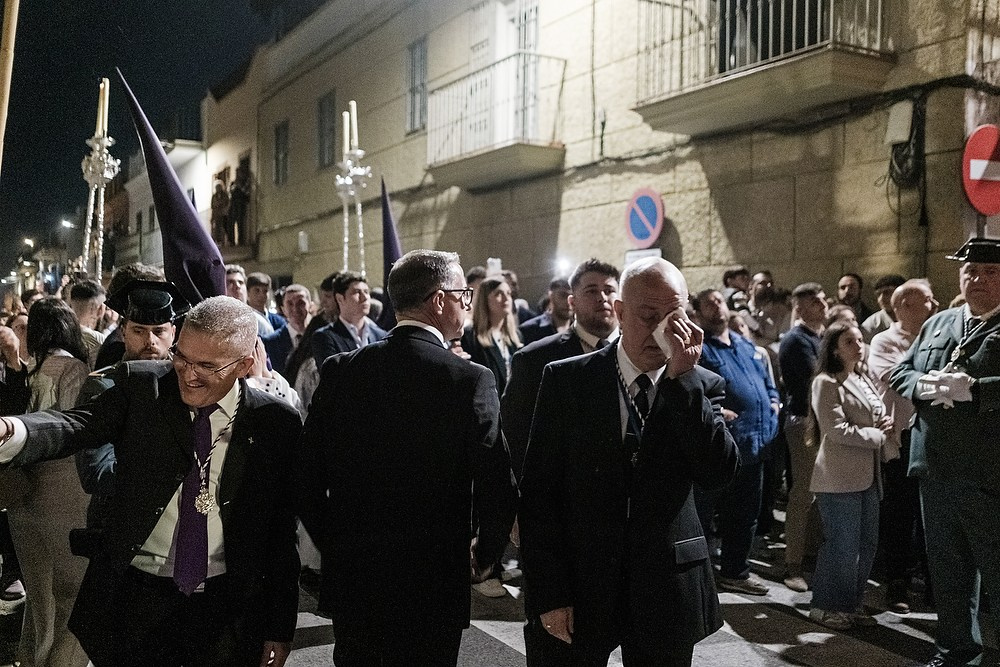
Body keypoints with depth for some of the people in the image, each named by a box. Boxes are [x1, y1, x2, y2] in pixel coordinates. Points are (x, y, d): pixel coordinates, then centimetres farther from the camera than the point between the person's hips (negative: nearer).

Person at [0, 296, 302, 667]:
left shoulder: (277, 424, -7)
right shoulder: (140, 386, -4)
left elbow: (284, 533, -2)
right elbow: (79, 427, -20)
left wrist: (280, 628, 2)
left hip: (227, 612, -1)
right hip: (138, 596, 1)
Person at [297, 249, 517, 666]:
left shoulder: (340, 371, -5)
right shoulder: (472, 380, -16)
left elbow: (307, 478, -2)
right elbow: (498, 489, -16)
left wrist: (336, 545, 12)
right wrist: (485, 556, 3)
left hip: (350, 578, 3)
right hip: (433, 585, -3)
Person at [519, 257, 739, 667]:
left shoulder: (702, 387, 1)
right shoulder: (566, 380, -4)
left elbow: (721, 473, -13)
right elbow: (538, 492, -4)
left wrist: (683, 377, -19)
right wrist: (547, 594, -7)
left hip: (665, 595, 1)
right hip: (576, 590, -1)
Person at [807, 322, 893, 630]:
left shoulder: (864, 380, 19)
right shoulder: (827, 382, -9)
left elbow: (877, 417, 27)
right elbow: (838, 430, -16)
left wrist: (885, 423, 4)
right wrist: (878, 435, -8)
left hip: (868, 474, 9)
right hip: (840, 476, -8)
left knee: (867, 544, 11)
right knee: (843, 545, -4)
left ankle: (852, 604, 23)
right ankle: (826, 606, 10)